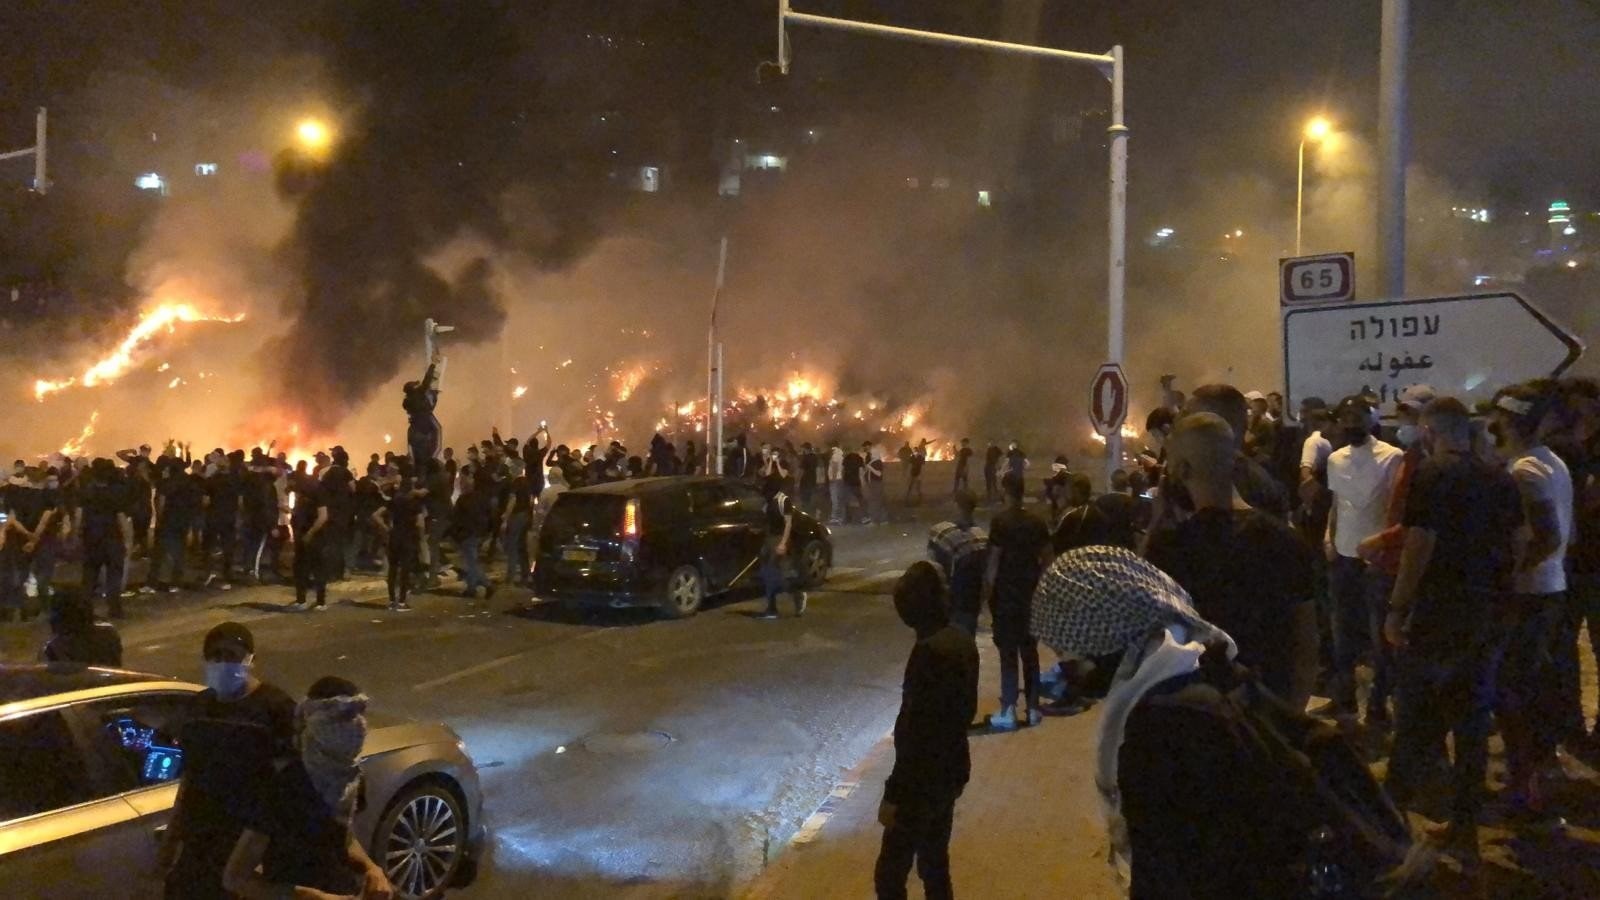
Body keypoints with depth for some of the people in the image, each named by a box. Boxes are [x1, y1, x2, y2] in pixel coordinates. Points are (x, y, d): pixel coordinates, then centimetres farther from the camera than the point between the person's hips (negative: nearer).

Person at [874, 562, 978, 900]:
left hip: (925, 779, -9)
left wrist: (893, 794, -18)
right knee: (935, 865, 20)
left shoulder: (930, 651, -25)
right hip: (952, 769, 9)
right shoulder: (962, 641, 3)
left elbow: (916, 731, -24)